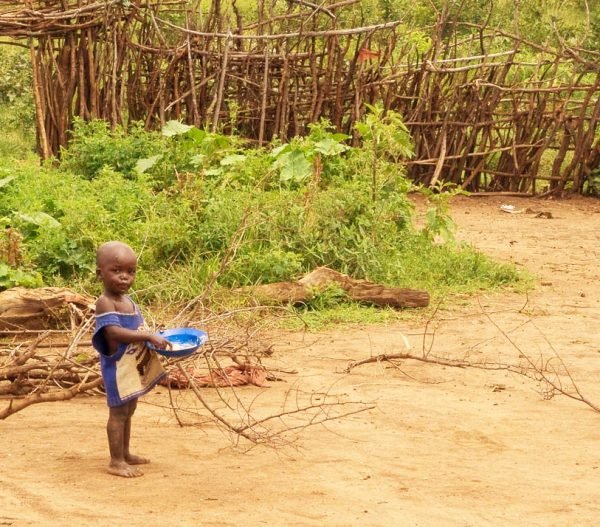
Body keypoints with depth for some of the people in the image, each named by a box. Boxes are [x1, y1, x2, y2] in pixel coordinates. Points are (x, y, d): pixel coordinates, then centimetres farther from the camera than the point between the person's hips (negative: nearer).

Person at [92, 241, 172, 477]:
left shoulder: (128, 301, 10)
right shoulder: (105, 303, -19)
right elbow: (114, 332, -32)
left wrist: (154, 339, 3)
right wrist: (149, 337, -35)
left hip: (134, 366, 9)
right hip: (118, 367, -9)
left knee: (128, 410, 19)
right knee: (118, 412, -4)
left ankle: (125, 453, 31)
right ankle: (116, 461, 1)